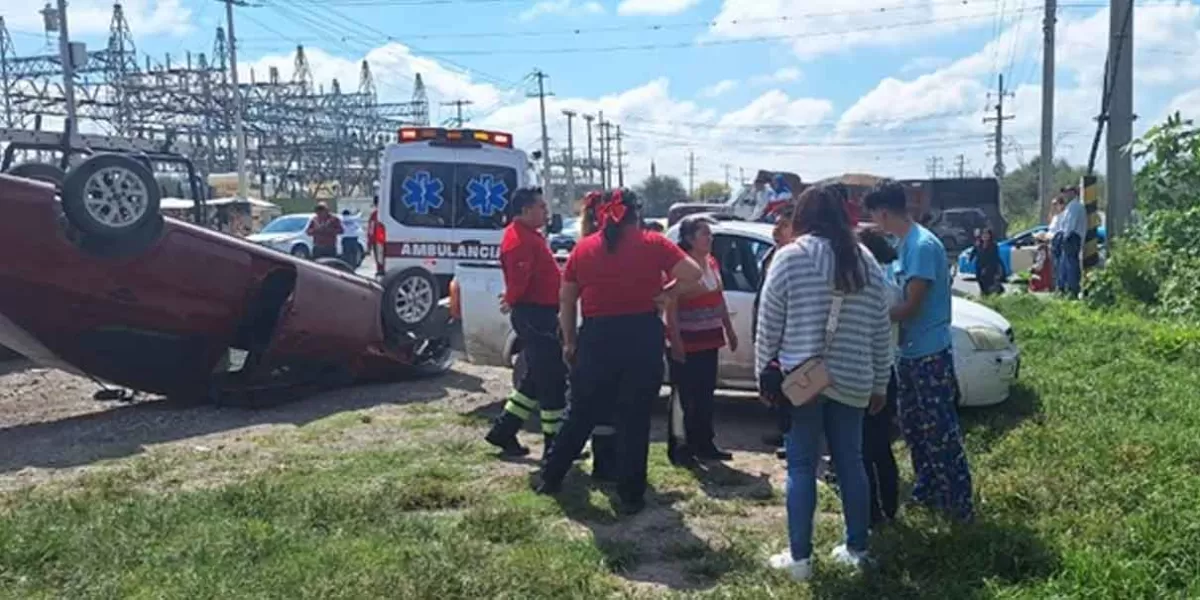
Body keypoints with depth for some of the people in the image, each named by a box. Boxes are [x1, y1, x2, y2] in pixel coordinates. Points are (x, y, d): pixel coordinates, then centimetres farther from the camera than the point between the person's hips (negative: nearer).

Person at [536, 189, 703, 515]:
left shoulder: (583, 248, 6)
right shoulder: (652, 244, 0)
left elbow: (566, 302, 10)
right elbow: (694, 273, -8)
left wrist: (569, 341, 19)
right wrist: (668, 294, 6)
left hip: (596, 337, 2)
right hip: (643, 337, -2)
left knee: (582, 414, 17)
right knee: (635, 420, 7)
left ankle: (551, 477, 27)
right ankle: (631, 495, 12)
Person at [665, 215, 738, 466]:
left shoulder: (712, 263, 10)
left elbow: (720, 300, 18)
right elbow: (671, 308, -18)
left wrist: (729, 330, 18)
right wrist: (676, 341, -23)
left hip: (710, 340, 8)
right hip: (687, 343, -8)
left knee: (705, 394, 13)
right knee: (684, 396, -2)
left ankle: (704, 444, 23)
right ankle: (679, 447, 6)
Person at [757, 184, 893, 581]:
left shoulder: (789, 258, -6)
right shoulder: (866, 262, 7)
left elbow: (769, 326, -6)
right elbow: (881, 331, 10)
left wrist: (763, 373, 5)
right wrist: (880, 384, 17)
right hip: (851, 381, 4)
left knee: (802, 467, 3)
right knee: (850, 463, 14)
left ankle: (799, 558, 9)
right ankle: (856, 548, 24)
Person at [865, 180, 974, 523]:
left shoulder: (923, 245, -19)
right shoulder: (906, 243, 11)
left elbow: (911, 305, -20)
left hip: (930, 353, -10)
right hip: (910, 351, 10)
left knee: (940, 430, -3)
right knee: (913, 426, 17)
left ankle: (959, 504, 5)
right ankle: (928, 489, 29)